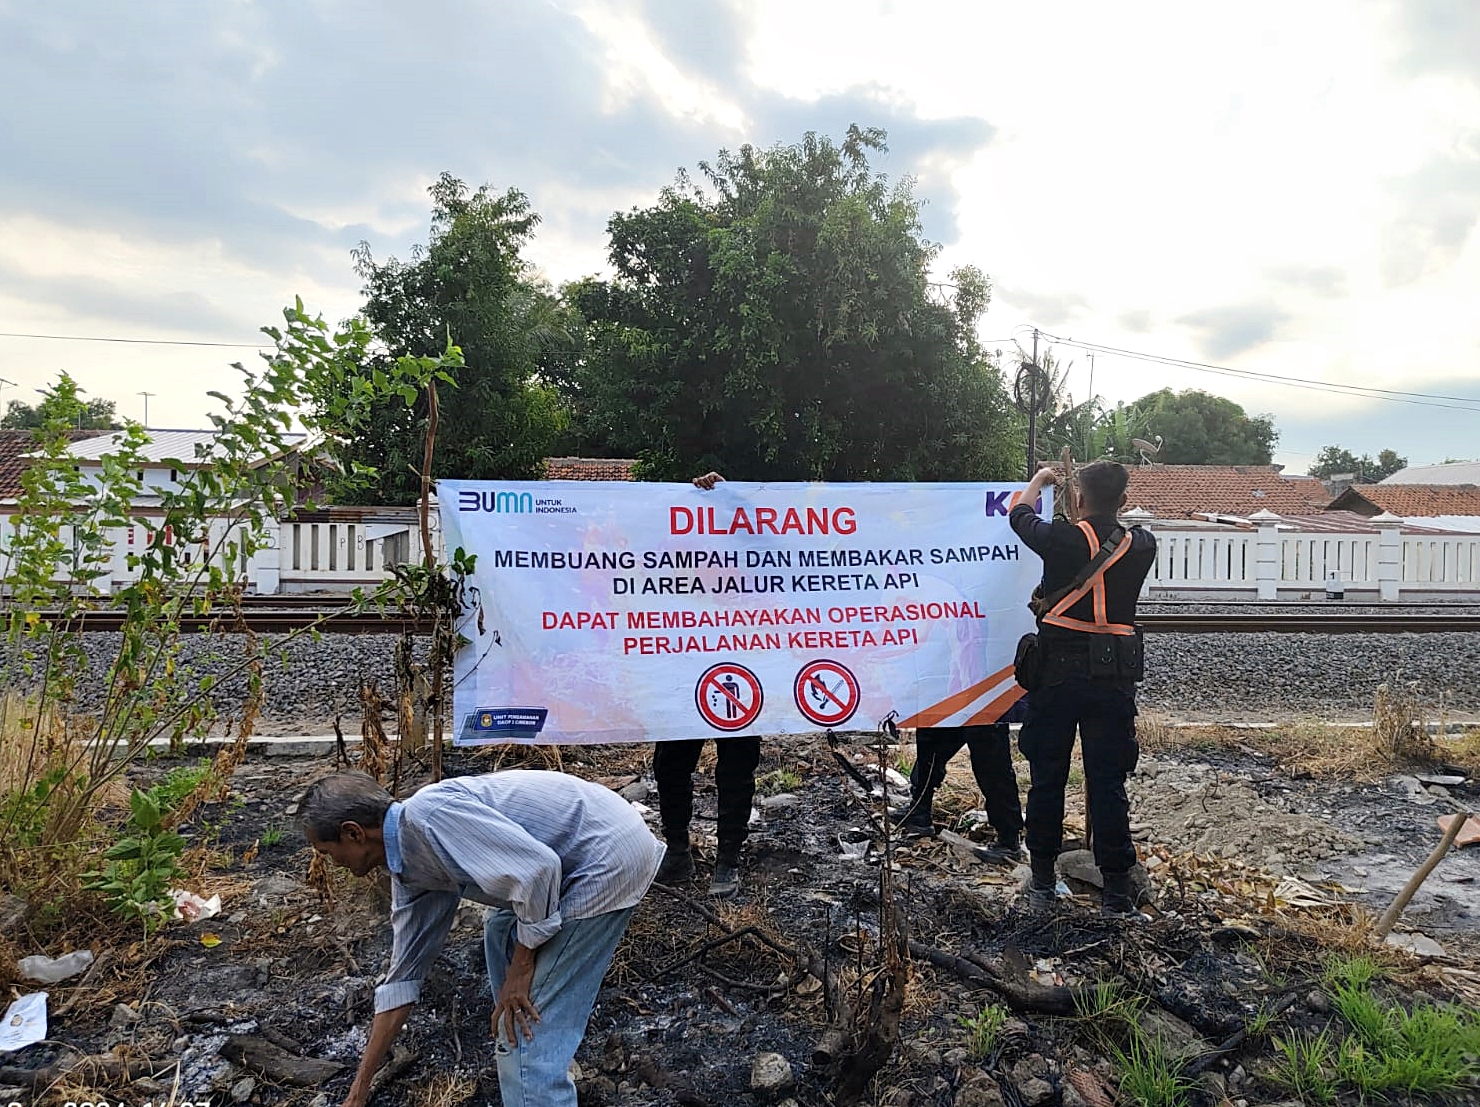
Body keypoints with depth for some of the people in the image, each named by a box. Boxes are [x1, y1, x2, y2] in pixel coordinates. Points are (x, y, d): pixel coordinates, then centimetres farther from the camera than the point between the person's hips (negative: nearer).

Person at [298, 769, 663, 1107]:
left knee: (530, 1026, -6)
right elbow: (403, 976, 18)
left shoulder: (427, 813, -20)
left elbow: (537, 869, -26)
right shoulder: (410, 869, 11)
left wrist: (521, 967, -11)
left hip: (609, 855, -11)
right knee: (502, 937, 32)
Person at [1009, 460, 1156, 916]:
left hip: (1058, 672, -2)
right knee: (1108, 783, 7)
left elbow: (1020, 516, 13)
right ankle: (1116, 890, 11)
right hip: (1115, 677, 2)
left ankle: (1042, 883, 20)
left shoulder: (1061, 537, -8)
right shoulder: (1141, 546, 0)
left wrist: (1038, 480, 31)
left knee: (1047, 778, 9)